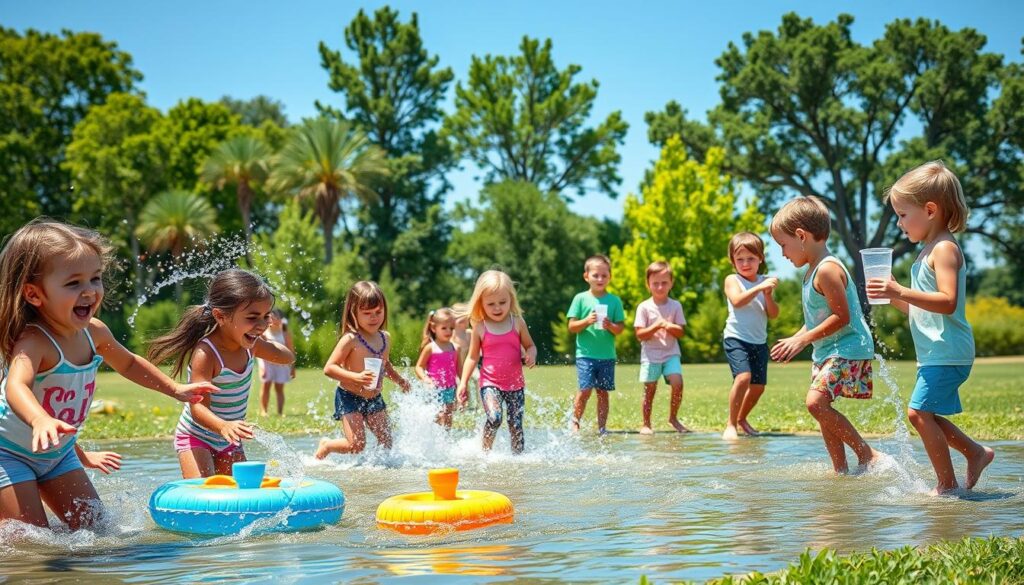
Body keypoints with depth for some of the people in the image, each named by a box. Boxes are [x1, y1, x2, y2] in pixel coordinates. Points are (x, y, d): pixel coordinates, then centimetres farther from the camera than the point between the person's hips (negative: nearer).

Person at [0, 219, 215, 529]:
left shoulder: (94, 332, -8)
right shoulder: (33, 341, -33)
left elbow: (128, 364, 14)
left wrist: (175, 389, 16)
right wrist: (41, 420, -74)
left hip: (58, 453, 7)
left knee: (94, 525, 7)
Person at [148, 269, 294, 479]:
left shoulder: (251, 345, -7)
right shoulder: (205, 354, -29)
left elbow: (288, 357, 11)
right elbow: (198, 407, -36)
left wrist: (262, 343, -7)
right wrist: (224, 427, -56)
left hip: (229, 440, 7)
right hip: (196, 438, -7)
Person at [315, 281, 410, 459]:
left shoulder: (385, 338, 4)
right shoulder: (350, 339, -18)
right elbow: (329, 368, -22)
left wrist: (399, 380, 24)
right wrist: (356, 377, -31)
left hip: (375, 399, 6)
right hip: (350, 398, -6)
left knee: (387, 443, 5)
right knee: (357, 445, -12)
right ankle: (326, 445, 15)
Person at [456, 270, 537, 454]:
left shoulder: (517, 323, 0)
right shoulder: (480, 328, -2)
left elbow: (530, 345, 11)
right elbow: (472, 357, 6)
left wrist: (531, 355, -13)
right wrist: (463, 382, 2)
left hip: (515, 383, 2)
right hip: (490, 383, -2)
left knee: (516, 424, 2)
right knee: (494, 418, -22)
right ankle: (485, 452, -3)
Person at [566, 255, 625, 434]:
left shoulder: (615, 301, 6)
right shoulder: (581, 299, 3)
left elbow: (620, 328, 4)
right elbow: (571, 327, 1)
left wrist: (611, 326, -17)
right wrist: (587, 321, -16)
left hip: (607, 355, 2)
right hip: (585, 354, -2)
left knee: (603, 392, 4)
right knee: (585, 389, -10)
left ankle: (602, 427, 13)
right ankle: (575, 422, 6)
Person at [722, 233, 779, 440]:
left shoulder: (765, 282, 10)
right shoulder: (732, 280, -2)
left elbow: (773, 314, 4)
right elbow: (737, 301, -23)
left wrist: (768, 295, -13)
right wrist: (759, 288, -30)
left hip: (759, 341, 6)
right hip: (736, 338, -5)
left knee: (758, 385, 8)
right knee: (743, 377, -24)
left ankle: (741, 418, 32)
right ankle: (731, 424, -15)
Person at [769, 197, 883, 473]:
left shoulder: (827, 269, -17)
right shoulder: (813, 270, 15)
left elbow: (841, 316, -22)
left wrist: (803, 339, -20)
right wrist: (794, 340, 9)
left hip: (848, 350, -11)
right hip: (826, 352, 11)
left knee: (816, 402, -22)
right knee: (823, 410, 11)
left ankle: (867, 454, -15)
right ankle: (841, 471, 18)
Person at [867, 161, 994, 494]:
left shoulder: (944, 249, -13)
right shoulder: (929, 251, 17)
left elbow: (947, 302, -26)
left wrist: (902, 291, -32)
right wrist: (894, 297, 6)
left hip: (947, 353, -10)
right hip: (936, 354, 10)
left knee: (919, 412, -13)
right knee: (928, 415, 14)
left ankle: (947, 484, -6)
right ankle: (976, 453, 26)